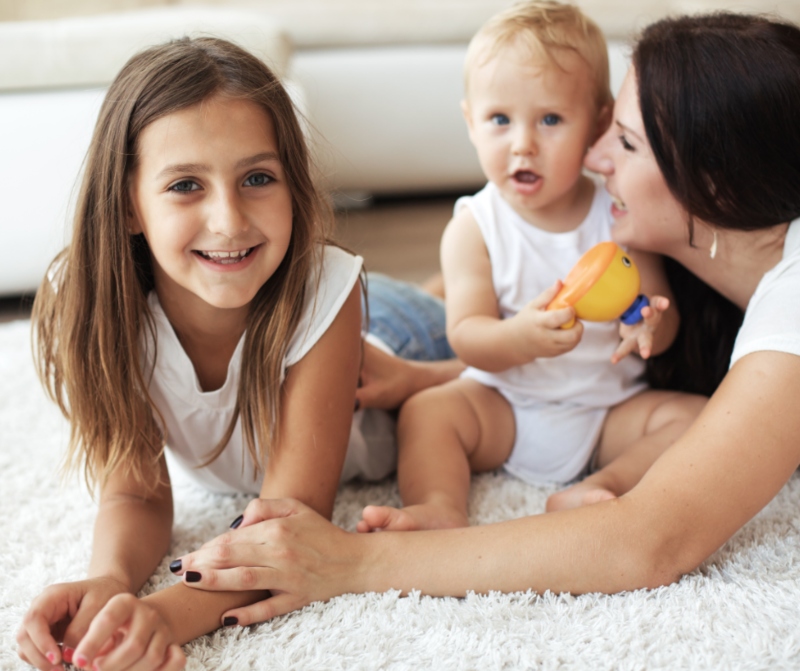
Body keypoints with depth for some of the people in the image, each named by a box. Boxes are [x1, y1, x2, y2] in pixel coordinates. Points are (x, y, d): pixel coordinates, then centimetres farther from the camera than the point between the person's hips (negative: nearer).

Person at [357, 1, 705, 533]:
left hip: (609, 408, 1)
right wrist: (522, 337, -39)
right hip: (504, 407, 0)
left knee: (701, 418, -19)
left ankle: (603, 488, -33)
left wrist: (648, 329, -32)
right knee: (426, 411, -22)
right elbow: (466, 337, -16)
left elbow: (665, 320, -5)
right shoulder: (473, 227, -9)